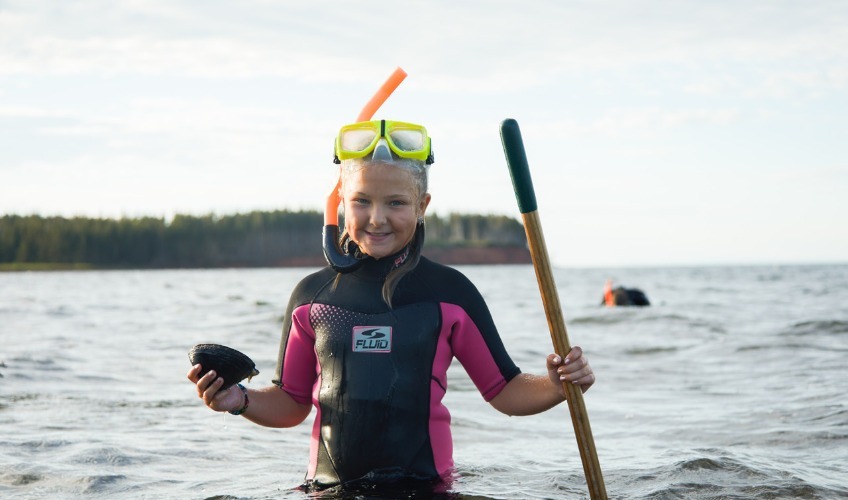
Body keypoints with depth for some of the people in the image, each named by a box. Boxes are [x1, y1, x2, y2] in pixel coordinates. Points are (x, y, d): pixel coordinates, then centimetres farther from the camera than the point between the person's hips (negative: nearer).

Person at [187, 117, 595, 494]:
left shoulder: (449, 292, 3)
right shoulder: (312, 295, 7)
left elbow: (504, 391, 5)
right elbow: (292, 403, 14)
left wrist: (556, 387, -13)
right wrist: (241, 401, -4)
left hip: (421, 488, -1)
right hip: (331, 488, 1)